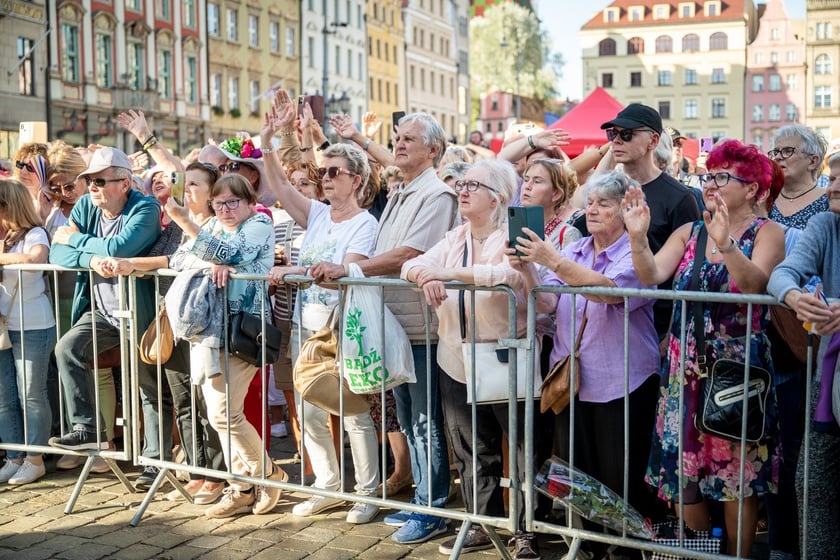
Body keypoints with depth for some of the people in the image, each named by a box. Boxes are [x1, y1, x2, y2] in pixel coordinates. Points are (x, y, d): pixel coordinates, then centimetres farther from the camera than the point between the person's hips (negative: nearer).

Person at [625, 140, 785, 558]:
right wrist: (638, 236, -22)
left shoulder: (767, 233, -2)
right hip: (686, 369, 4)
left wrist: (725, 244, -37)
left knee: (737, 473, 3)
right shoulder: (689, 232, 10)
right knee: (683, 466, 8)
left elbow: (754, 284, -22)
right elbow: (651, 276, -6)